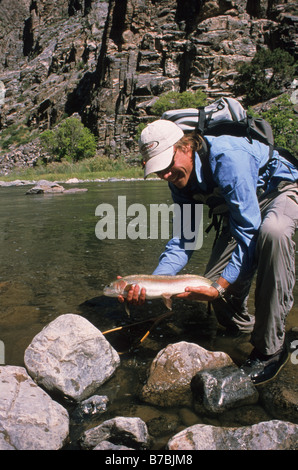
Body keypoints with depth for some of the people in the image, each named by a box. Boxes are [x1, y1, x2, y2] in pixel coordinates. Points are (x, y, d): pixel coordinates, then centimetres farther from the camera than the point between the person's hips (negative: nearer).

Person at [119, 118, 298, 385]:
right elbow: (184, 238, -11)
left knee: (271, 232, -42)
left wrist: (222, 285, -39)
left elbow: (248, 229, -35)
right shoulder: (179, 181, -11)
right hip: (238, 209, 7)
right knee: (214, 283, -5)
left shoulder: (227, 156, -35)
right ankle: (242, 327, 30)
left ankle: (270, 348, -30)